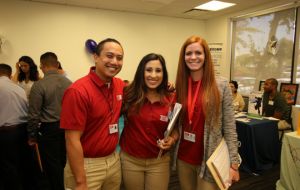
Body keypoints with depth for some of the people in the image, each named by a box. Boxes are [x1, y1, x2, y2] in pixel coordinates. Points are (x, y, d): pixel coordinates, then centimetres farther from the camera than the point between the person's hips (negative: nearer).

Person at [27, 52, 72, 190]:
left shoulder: (39, 85, -14)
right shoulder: (68, 83, -2)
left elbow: (34, 114, -11)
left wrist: (32, 136, 2)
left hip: (49, 130, -5)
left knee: (52, 166, 10)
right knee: (64, 162, 19)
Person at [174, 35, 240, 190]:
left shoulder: (221, 86, -9)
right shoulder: (179, 86, 0)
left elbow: (229, 128, -8)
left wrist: (233, 163, -9)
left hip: (209, 160, -3)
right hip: (183, 159, 4)